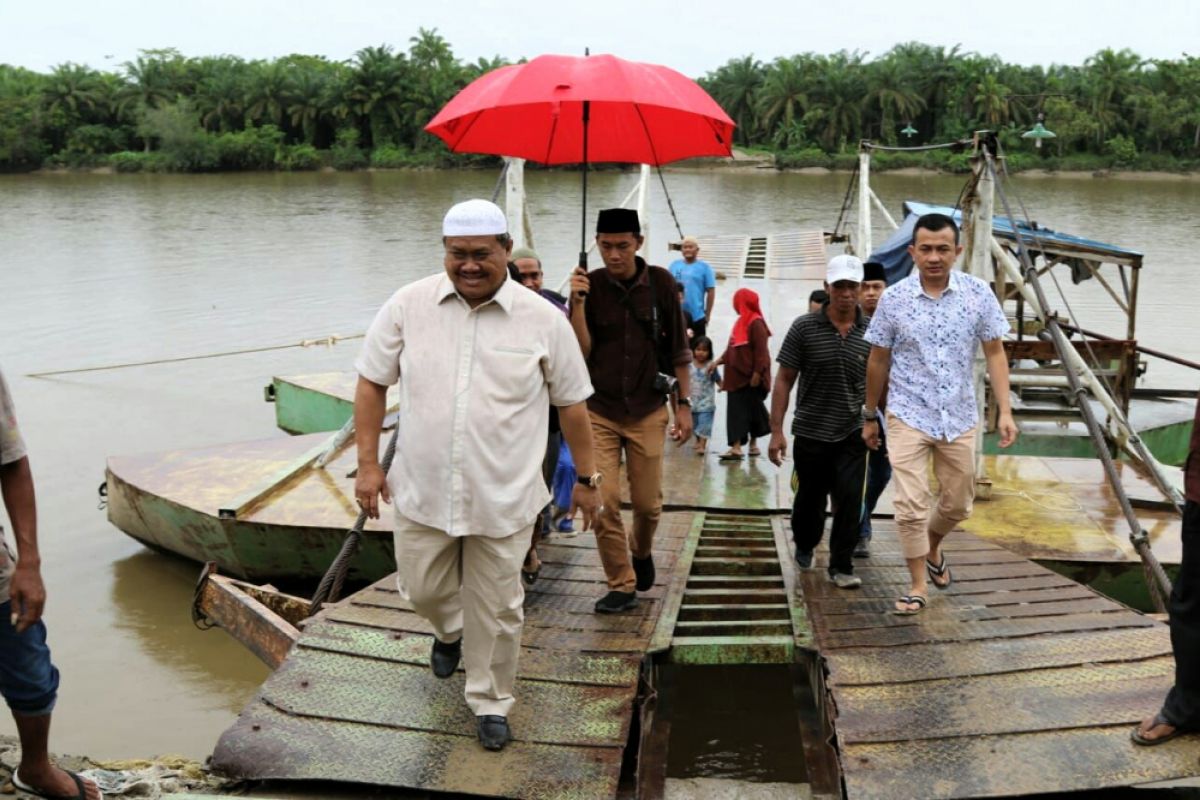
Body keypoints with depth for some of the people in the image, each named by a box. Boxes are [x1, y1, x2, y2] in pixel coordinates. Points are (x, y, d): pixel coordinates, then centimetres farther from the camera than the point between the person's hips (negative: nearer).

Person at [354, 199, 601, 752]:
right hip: (421, 491, 2)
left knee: (495, 610, 9)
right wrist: (368, 463, -1)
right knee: (423, 588, 19)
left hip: (502, 497, -2)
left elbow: (572, 404, 2)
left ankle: (490, 702, 33)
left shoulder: (543, 320, -7)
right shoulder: (408, 306, -5)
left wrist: (588, 479, 6)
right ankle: (450, 630, 54)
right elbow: (371, 383, 3)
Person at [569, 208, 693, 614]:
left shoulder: (660, 282, -3)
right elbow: (581, 352, -9)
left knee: (647, 502, 6)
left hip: (647, 412, 0)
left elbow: (678, 348, 4)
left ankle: (641, 551, 38)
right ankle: (621, 585, 12)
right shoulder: (590, 285, -4)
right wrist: (578, 302, -20)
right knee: (602, 504, -4)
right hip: (599, 412, 0)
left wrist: (684, 404, 2)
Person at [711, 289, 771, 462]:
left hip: (750, 377, -9)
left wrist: (757, 373, -20)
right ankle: (736, 447, 10)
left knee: (751, 410, -1)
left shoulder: (756, 323, -13)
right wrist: (719, 361, 13)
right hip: (737, 376, 9)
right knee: (736, 411, 7)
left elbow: (761, 351, -17)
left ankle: (753, 442, 6)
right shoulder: (741, 321, 15)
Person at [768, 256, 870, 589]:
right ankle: (804, 545, 42)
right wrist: (776, 430, -8)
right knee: (810, 498, 14)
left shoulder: (871, 332, -2)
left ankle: (841, 566, 9)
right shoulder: (804, 328, -6)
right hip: (810, 432, 0)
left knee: (849, 500, -5)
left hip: (852, 433, 1)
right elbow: (784, 379, -4)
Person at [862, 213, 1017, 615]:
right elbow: (878, 361, 3)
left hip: (959, 418, 2)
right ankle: (918, 586, 10)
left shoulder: (978, 293, -6)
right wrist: (870, 416, 8)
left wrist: (1005, 411, -6)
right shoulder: (893, 299, -8)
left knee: (957, 504, 16)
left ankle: (932, 548, 46)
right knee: (910, 507, -7)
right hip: (908, 417, -2)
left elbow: (995, 353, 1)